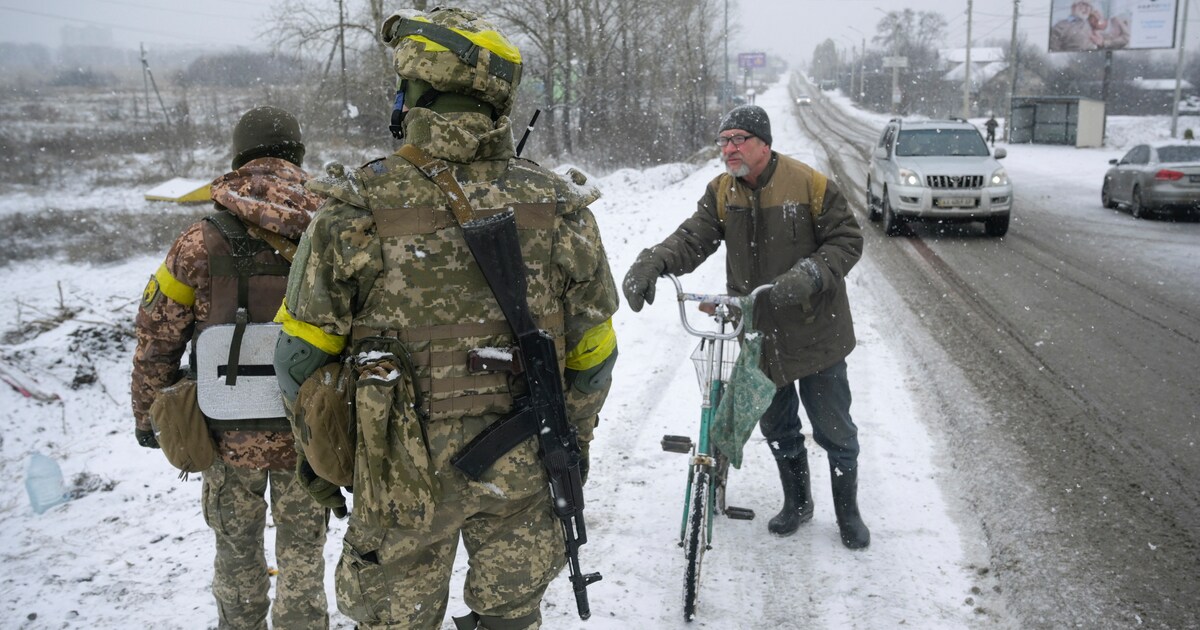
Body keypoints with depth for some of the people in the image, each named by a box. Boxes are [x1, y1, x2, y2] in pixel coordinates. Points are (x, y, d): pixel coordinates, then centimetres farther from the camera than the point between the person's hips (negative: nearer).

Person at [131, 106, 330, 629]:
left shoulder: (203, 241, -10)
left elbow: (157, 338, -4)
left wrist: (147, 414, 10)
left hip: (230, 434, 0)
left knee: (237, 547, 21)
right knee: (302, 549, 17)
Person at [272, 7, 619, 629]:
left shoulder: (355, 210, -14)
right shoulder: (559, 210, -8)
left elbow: (302, 357, -5)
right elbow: (591, 356, 1)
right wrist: (570, 443, 17)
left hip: (401, 475, -2)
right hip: (524, 472, 2)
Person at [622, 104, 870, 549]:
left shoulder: (810, 185, -12)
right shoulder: (721, 192, 1)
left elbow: (847, 241, -9)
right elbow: (693, 238, -10)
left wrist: (811, 274, -28)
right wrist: (653, 262, -30)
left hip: (815, 333, -4)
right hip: (758, 335, 4)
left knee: (835, 430, 8)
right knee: (777, 428, 19)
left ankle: (848, 512, 30)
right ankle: (797, 503, 41)